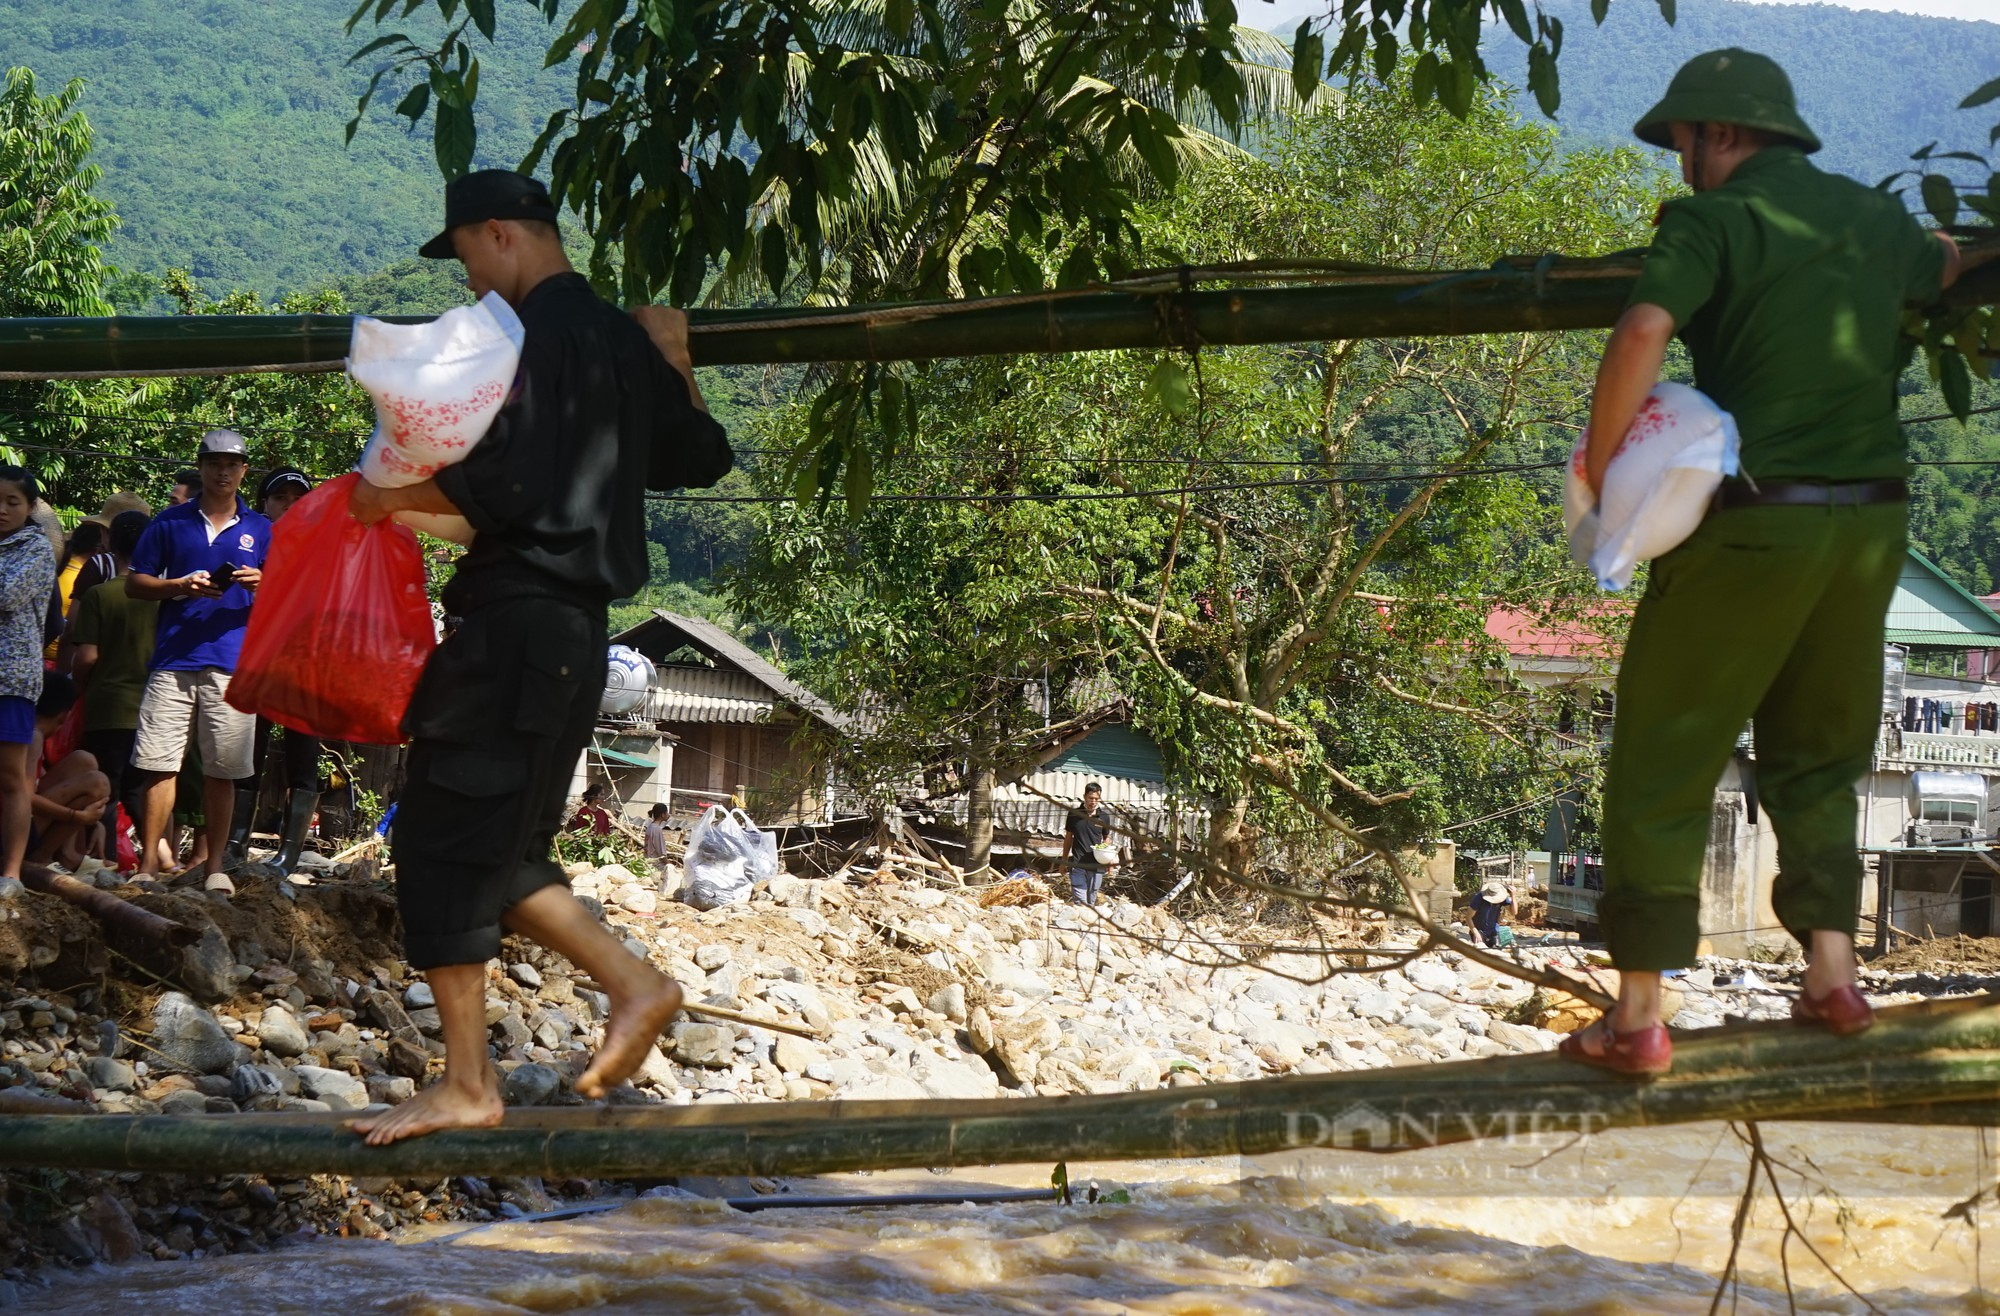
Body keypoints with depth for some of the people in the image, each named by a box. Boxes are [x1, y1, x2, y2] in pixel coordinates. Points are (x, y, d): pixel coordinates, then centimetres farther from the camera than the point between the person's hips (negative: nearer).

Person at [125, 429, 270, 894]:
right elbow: (134, 583, 10)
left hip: (234, 664, 1)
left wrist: (263, 584, -9)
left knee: (222, 770, 0)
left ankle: (214, 864, 8)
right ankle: (149, 862, 0)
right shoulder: (170, 523, 12)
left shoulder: (262, 531, 14)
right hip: (174, 659, 0)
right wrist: (181, 586, -8)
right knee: (159, 763, -5)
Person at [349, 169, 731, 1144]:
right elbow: (701, 459, 26)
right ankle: (632, 983, 12)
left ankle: (466, 1087, -1)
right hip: (573, 625, 10)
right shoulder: (622, 341, 15)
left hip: (515, 620, -10)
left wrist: (393, 498, -9)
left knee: (442, 843, -4)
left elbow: (499, 485, -21)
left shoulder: (532, 333, -12)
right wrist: (672, 365, 32)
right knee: (491, 849, 16)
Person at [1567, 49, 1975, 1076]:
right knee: (1816, 757, 23)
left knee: (1664, 763, 3)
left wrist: (1599, 468, -15)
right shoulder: (1876, 218, 14)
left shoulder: (1718, 221, -6)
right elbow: (1942, 265, 39)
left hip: (1755, 522, -6)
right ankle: (1832, 973, 17)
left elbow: (1643, 331, -25)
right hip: (1870, 524, 6)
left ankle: (1638, 1017, 3)